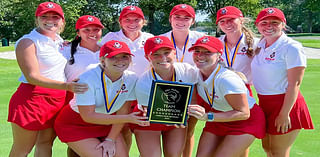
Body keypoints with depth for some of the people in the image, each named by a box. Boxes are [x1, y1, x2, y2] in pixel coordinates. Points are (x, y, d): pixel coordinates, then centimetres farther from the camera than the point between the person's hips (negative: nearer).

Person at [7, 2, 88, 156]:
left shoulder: (59, 41, 13)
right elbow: (32, 77, -20)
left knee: (45, 143, 11)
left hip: (58, 100, 7)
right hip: (32, 99, -7)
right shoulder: (27, 42, -11)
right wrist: (66, 86, -30)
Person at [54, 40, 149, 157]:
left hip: (106, 123, 5)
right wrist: (127, 119, -30)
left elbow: (123, 111, -7)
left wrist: (110, 140, -10)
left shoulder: (131, 79, -13)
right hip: (76, 125, -4)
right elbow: (88, 116, -26)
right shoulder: (88, 79, -27)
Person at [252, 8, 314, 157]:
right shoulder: (260, 45, 6)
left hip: (286, 103, -8)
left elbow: (294, 84, -19)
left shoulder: (292, 48, -16)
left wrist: (284, 114, -20)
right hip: (265, 103, 8)